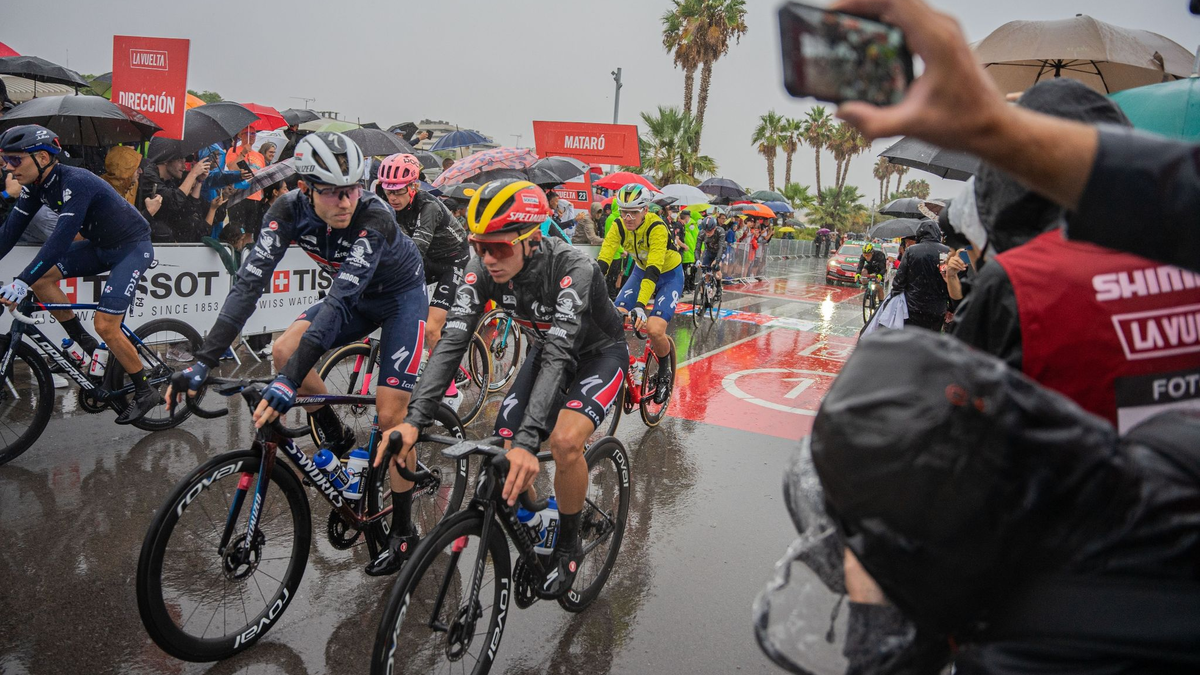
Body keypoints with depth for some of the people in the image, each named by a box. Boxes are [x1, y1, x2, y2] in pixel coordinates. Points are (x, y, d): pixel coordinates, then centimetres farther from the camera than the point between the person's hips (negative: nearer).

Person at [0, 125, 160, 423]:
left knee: (105, 325, -16)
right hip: (100, 245, 9)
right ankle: (85, 344, 8)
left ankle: (146, 392, 1)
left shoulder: (75, 182, -28)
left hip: (132, 247, -8)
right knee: (41, 277, -7)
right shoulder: (35, 186, -2)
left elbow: (62, 237, -35)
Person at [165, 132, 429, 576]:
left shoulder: (374, 219, -36)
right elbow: (249, 282, -28)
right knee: (285, 350, -17)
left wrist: (289, 384, -51)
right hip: (357, 297, 5)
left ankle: (402, 532, 5)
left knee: (390, 414, -11)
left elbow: (339, 300, -44)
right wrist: (203, 363, -38)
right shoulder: (290, 212, -22)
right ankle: (338, 439, 9)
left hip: (400, 295, -5)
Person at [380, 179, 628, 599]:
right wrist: (415, 419, -40)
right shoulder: (483, 270, -22)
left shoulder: (573, 269, -37)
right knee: (503, 453, -7)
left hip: (600, 354, -5)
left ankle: (568, 546, -4)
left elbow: (558, 357, -44)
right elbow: (452, 341, -28)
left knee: (565, 440, -30)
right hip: (549, 349, 5)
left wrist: (528, 441, -53)